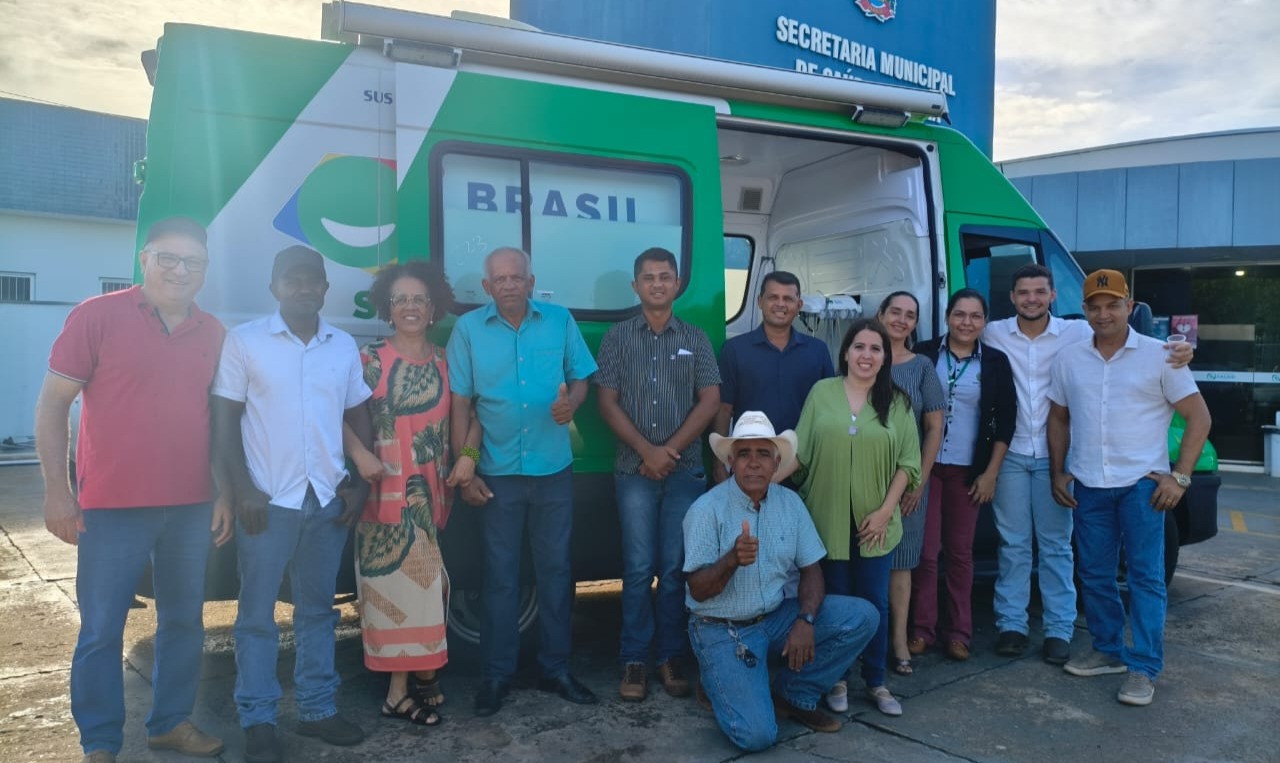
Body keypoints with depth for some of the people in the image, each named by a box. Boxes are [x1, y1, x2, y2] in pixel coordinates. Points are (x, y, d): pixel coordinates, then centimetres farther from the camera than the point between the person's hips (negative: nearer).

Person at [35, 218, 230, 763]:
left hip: (192, 506, 4)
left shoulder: (213, 333, 7)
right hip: (113, 505, -4)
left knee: (184, 620, 13)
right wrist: (56, 491, -9)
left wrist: (224, 493, 8)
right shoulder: (98, 315, -5)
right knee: (101, 629, 5)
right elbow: (53, 403, -5)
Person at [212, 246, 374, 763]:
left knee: (318, 609, 13)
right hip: (267, 499, -3)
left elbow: (359, 417, 13)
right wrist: (242, 490, -11)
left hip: (328, 499, 4)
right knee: (257, 613, 4)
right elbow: (225, 420, -3)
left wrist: (360, 483, 4)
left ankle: (318, 709, 24)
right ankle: (257, 721, 16)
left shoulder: (345, 347, 8)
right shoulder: (244, 341, -2)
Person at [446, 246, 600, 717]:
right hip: (499, 471, -1)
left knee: (555, 569, 10)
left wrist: (572, 402, -17)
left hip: (554, 469, 2)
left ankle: (555, 669, 24)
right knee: (501, 575, 7)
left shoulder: (560, 321, 1)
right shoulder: (468, 329, -2)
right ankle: (497, 674, 20)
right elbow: (460, 404, -1)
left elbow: (581, 378, 7)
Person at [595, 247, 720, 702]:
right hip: (634, 470, -1)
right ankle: (635, 659, 10)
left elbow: (710, 402, 1)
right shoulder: (617, 337, 5)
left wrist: (671, 450, -8)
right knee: (638, 568, 1)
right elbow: (608, 403, 0)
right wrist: (647, 450, -10)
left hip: (686, 470, 1)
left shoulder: (696, 339, 7)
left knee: (675, 568, 4)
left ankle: (672, 656, 14)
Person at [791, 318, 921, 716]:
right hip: (828, 519, -1)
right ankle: (837, 679, 24)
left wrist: (885, 510, -6)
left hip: (875, 523, 1)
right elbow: (801, 452, 1)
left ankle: (876, 682, 24)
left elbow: (907, 462, 1)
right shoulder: (822, 392, 1)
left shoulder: (896, 402, 3)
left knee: (875, 603, 9)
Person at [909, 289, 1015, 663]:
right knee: (926, 549, 0)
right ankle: (922, 628, 11)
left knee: (960, 551, 9)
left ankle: (959, 632, 18)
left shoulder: (995, 362, 2)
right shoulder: (925, 353, 0)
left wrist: (991, 472, -1)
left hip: (968, 470, 1)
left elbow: (1005, 420, 3)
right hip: (926, 464, -1)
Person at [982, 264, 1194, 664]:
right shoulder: (993, 334, -1)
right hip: (1011, 454, 0)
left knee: (1056, 545, 6)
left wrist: (1175, 352, -26)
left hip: (1055, 455, 0)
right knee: (1013, 544, 7)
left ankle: (1059, 630, 14)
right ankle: (1011, 625, 15)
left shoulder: (1077, 333, -3)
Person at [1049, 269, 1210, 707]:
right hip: (1087, 486, 4)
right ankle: (1109, 651, 26)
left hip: (1141, 484, -4)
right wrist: (1058, 472, 8)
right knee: (1095, 573, 11)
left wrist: (1180, 476, -8)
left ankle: (1144, 669, 4)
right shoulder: (1070, 359, 8)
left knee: (1146, 575, -2)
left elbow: (1198, 417, -1)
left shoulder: (1158, 356, -2)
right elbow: (1058, 418, 16)